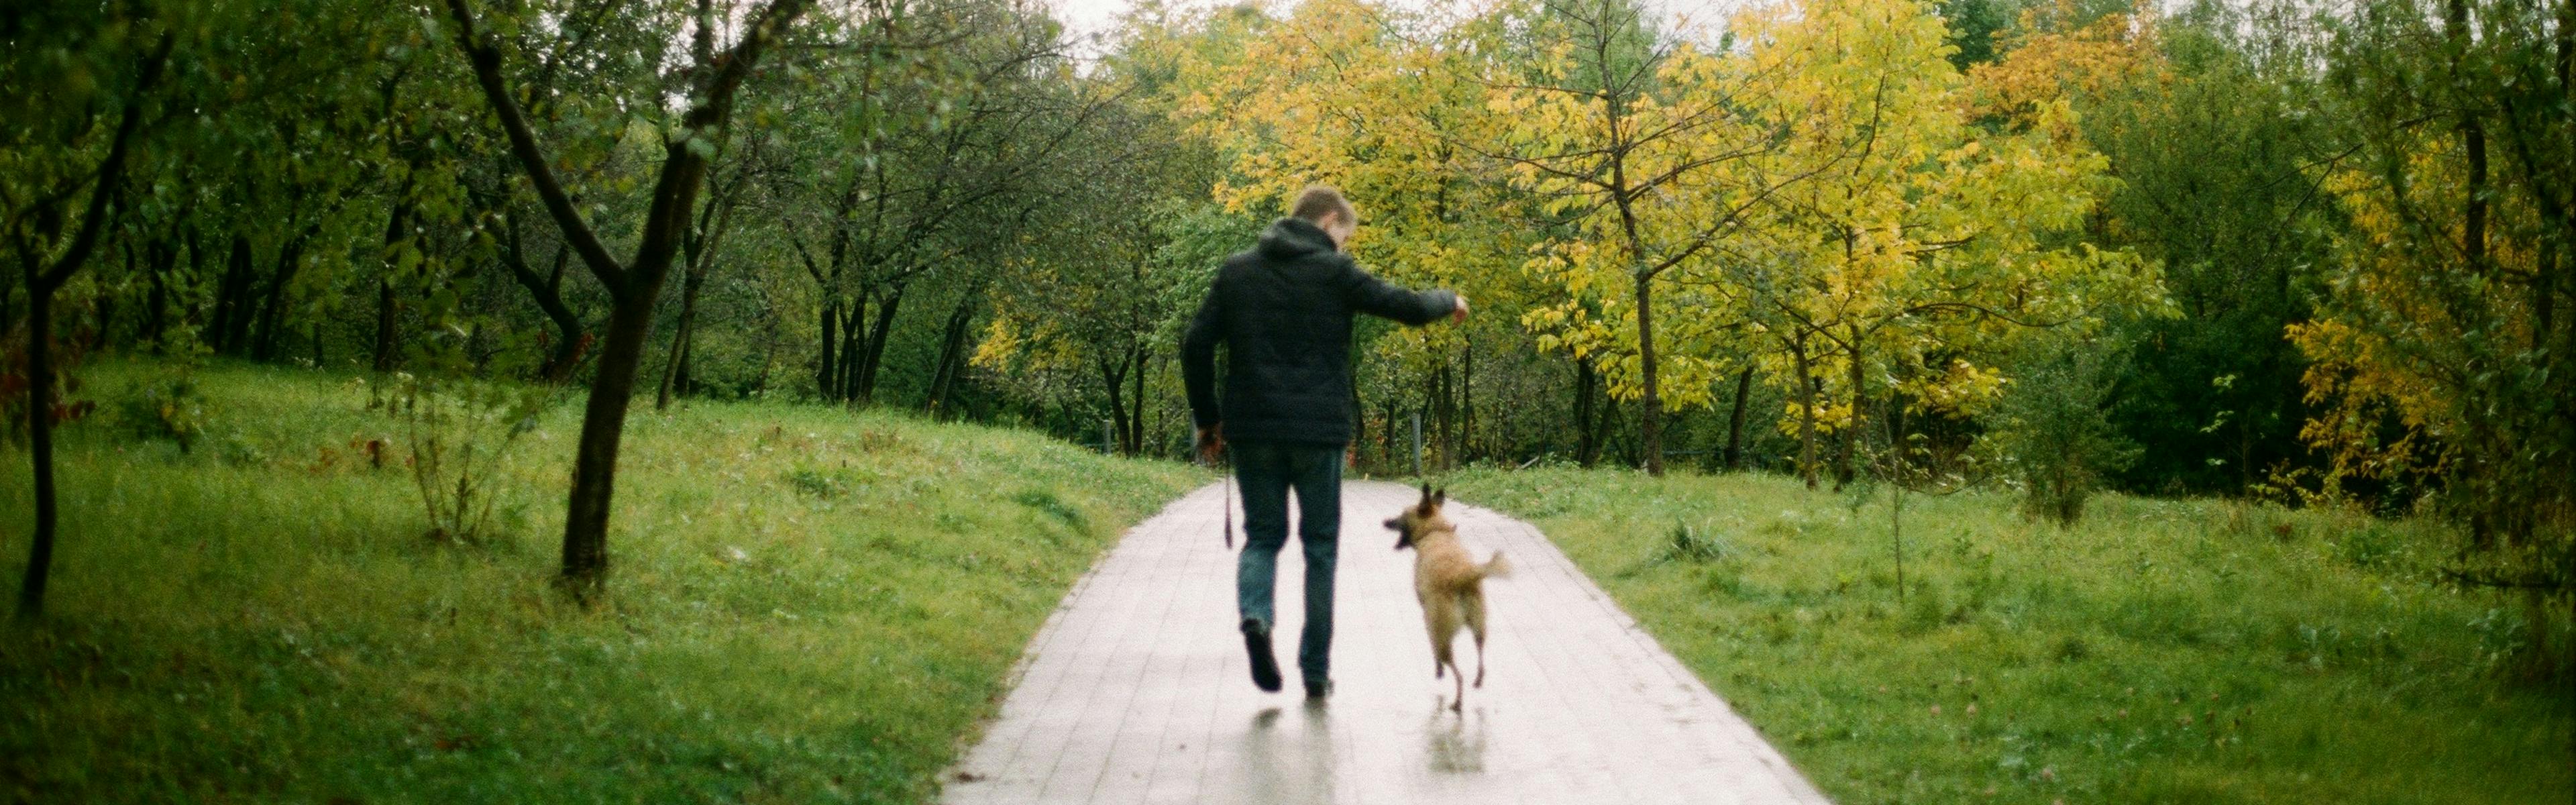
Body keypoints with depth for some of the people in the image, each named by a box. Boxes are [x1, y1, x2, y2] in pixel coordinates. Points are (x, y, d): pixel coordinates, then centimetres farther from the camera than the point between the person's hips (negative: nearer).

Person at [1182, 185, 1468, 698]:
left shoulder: (1237, 271, 7)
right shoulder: (1334, 272, -3)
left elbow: (1197, 344, 3)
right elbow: (1408, 307, -2)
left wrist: (1208, 419, 11)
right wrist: (1449, 301, 20)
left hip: (1252, 431, 3)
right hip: (1318, 430, -3)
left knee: (1262, 536, 14)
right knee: (1320, 545, 10)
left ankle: (1254, 613, -17)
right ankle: (1316, 670, 12)